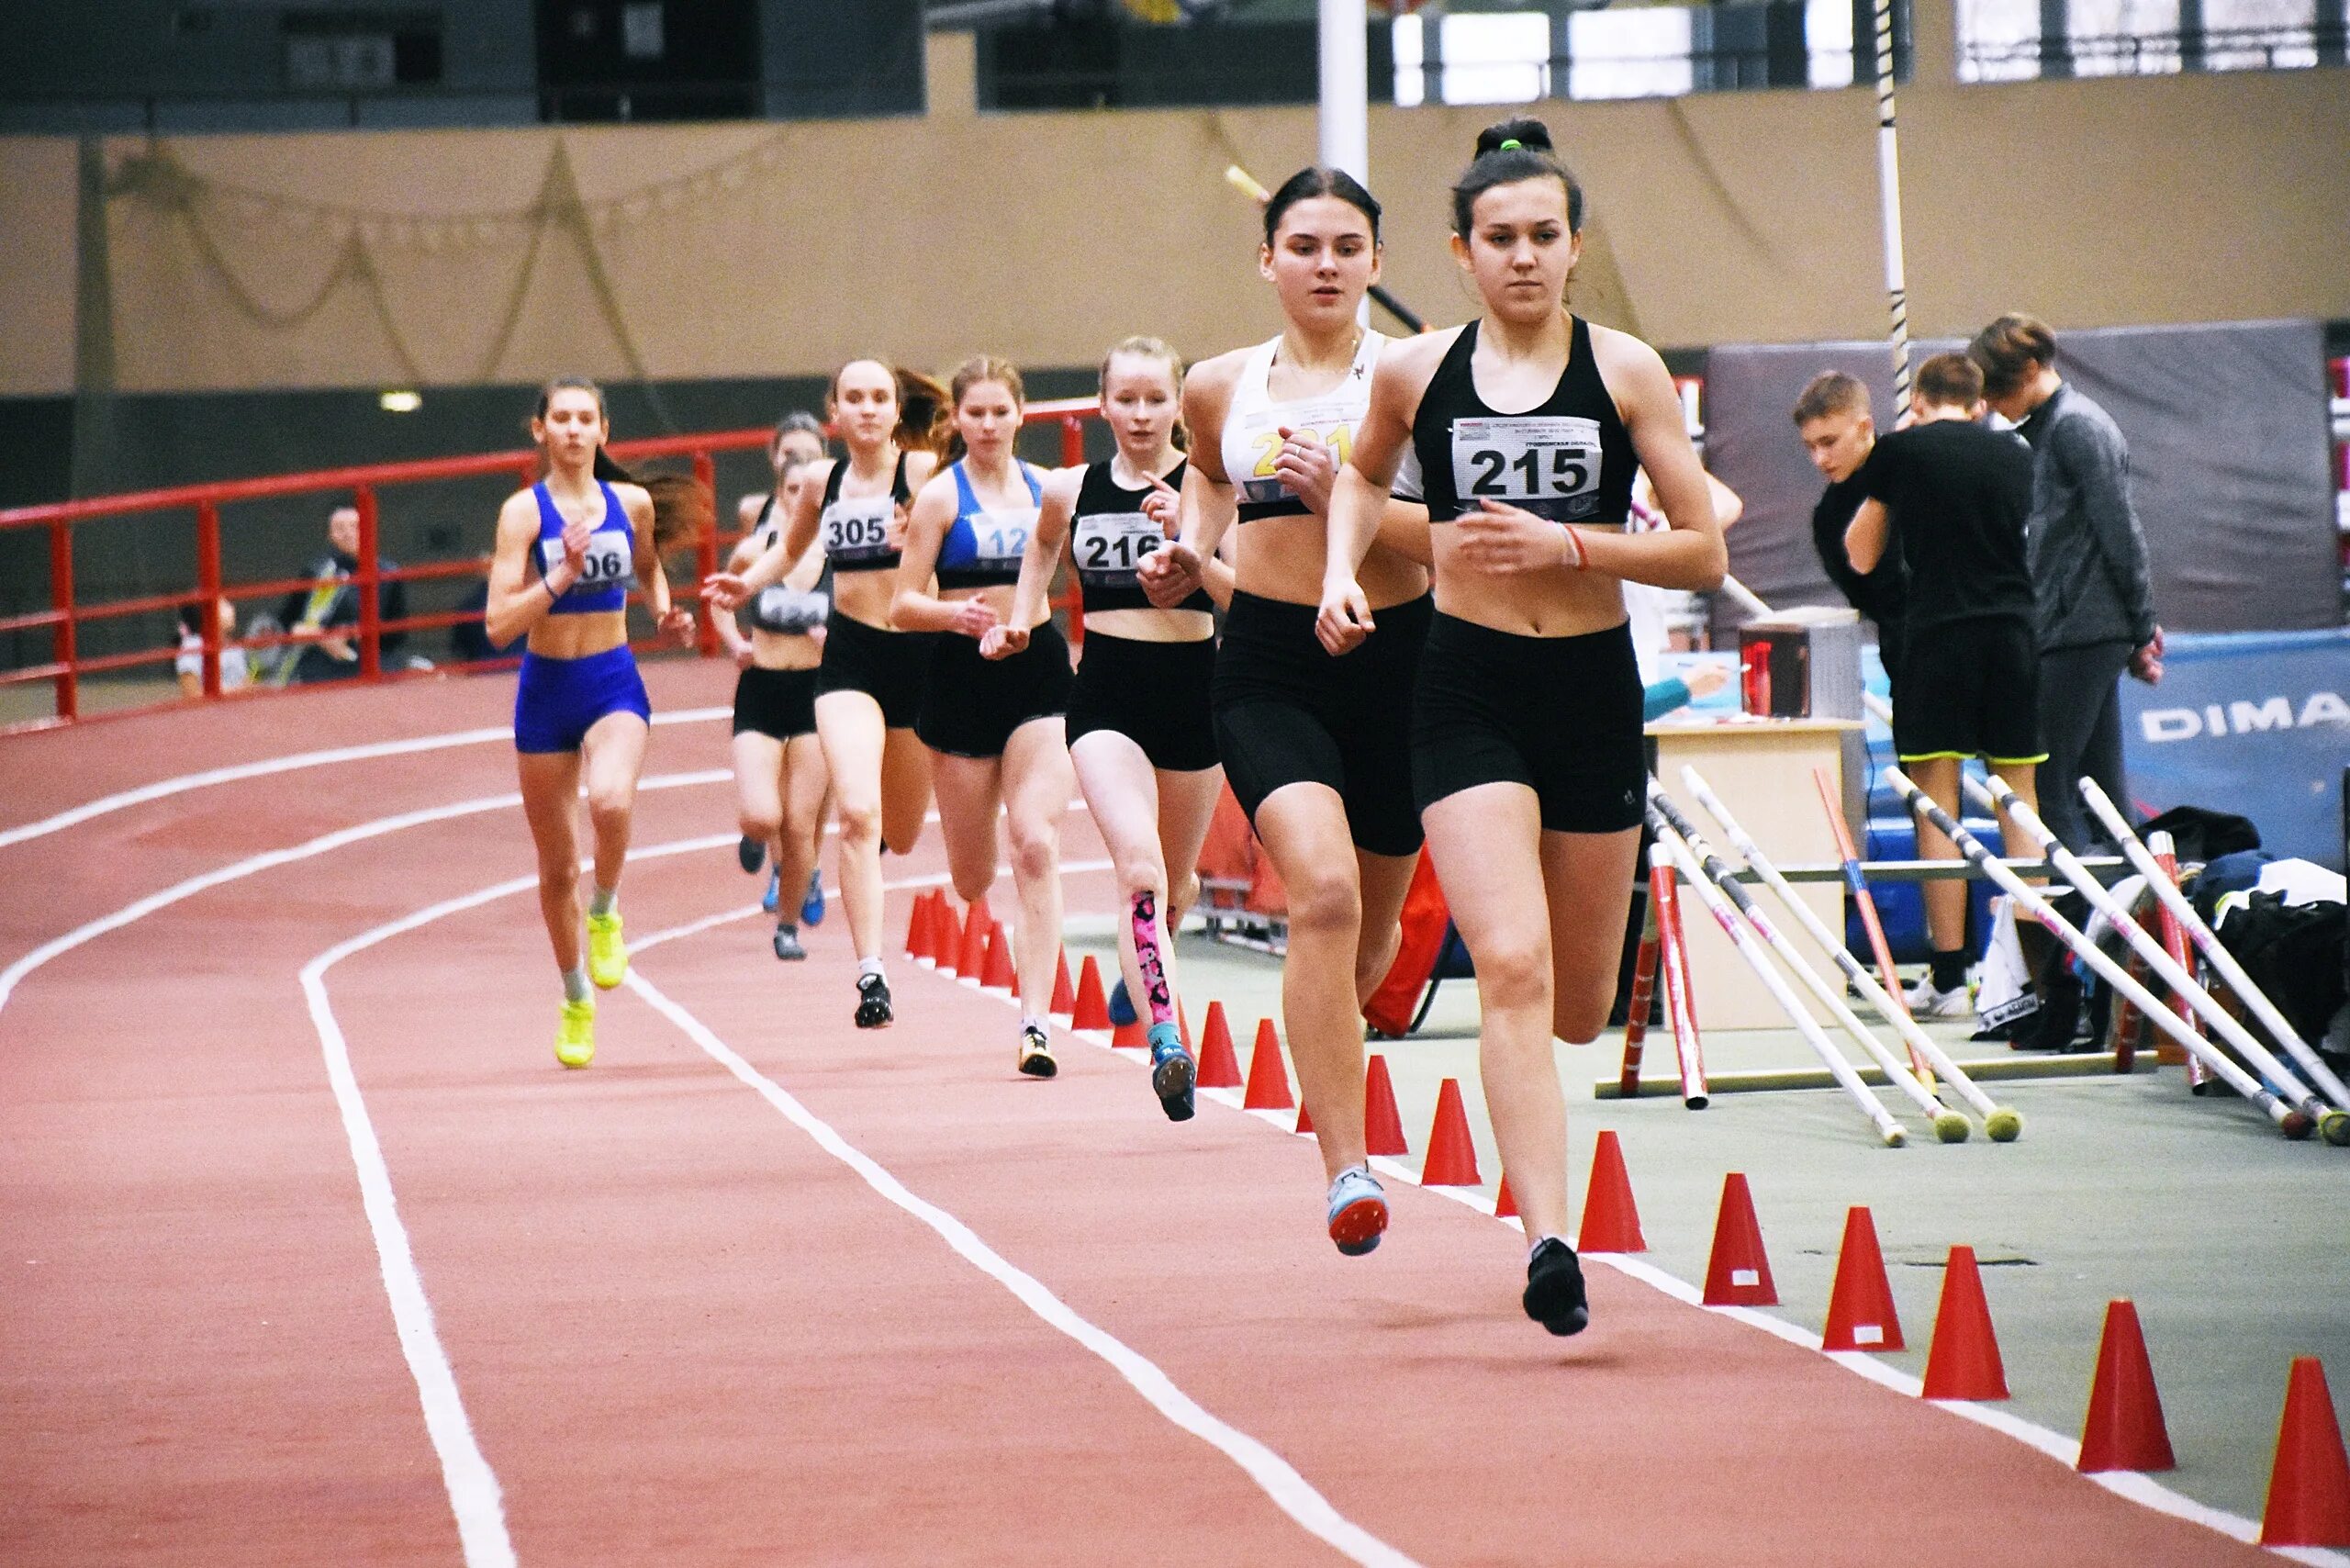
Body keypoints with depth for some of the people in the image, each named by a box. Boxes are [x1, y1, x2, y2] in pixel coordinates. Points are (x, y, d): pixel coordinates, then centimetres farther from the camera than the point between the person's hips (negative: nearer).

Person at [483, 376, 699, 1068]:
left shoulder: (632, 503, 1)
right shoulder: (524, 511, -8)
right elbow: (499, 624, -15)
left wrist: (665, 612, 6)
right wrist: (561, 575, -26)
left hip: (614, 684, 0)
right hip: (546, 689, 0)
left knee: (611, 800, -33)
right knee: (557, 866, 9)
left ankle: (605, 912, -3)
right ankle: (576, 1000, 30)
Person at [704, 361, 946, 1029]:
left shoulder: (924, 470, -7)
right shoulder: (823, 480, 5)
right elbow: (790, 548, 24)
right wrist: (747, 583, 8)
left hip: (918, 653, -1)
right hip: (848, 656, 1)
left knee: (903, 836, 13)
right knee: (857, 813, -19)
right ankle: (870, 975, -19)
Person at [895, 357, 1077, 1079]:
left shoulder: (1045, 487, 6)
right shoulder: (941, 495, -2)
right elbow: (903, 605, -6)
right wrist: (956, 615, -24)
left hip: (1038, 669, 1)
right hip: (963, 675, -1)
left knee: (1037, 844, -15)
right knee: (971, 877, 6)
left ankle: (1035, 1024, -18)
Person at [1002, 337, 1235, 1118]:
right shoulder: (1070, 490, 3)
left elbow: (1246, 596, -14)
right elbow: (1043, 546, 27)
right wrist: (1021, 618, 17)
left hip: (1193, 688, 1)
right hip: (1107, 696, -1)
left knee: (1177, 882, 17)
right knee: (1139, 865, -23)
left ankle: (1141, 964, 50)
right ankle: (1166, 1038, -31)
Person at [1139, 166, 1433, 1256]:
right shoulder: (1221, 387, 7)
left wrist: (1343, 496, -22)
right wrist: (1189, 553, 14)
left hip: (1395, 661, 0)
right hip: (1268, 665, 0)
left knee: (1369, 930, 14)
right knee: (1323, 891, -24)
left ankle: (1324, 1040, 53)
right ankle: (1347, 1171, -26)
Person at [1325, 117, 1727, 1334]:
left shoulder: (1624, 370, -1)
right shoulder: (1416, 373, 2)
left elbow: (1704, 553, -3)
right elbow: (1365, 473, 25)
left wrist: (1568, 544, -14)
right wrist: (1342, 568, 8)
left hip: (1594, 687, 1)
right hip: (1469, 689, -1)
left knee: (1580, 1004, 12)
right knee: (1513, 968, -19)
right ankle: (1548, 1243, -24)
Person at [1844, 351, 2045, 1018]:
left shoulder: (1900, 452, 0)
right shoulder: (2014, 453, 10)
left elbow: (1861, 556, 7)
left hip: (1938, 632, -4)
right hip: (2014, 632, 4)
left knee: (1938, 806, -2)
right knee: (2019, 801, 9)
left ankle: (1948, 975, -6)